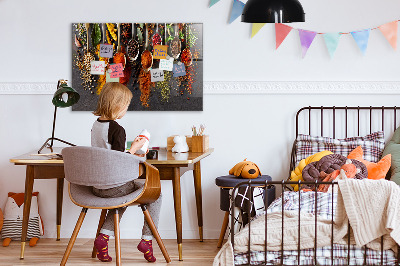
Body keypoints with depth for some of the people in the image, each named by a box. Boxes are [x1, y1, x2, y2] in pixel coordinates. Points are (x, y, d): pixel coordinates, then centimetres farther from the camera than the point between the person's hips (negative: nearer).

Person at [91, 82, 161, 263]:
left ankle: (104, 236, 18)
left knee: (122, 197, 36)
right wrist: (134, 148, -7)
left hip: (97, 186, 8)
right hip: (114, 186, -8)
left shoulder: (96, 125, 6)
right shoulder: (117, 129, -19)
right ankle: (147, 239, 9)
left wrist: (130, 154, 19)